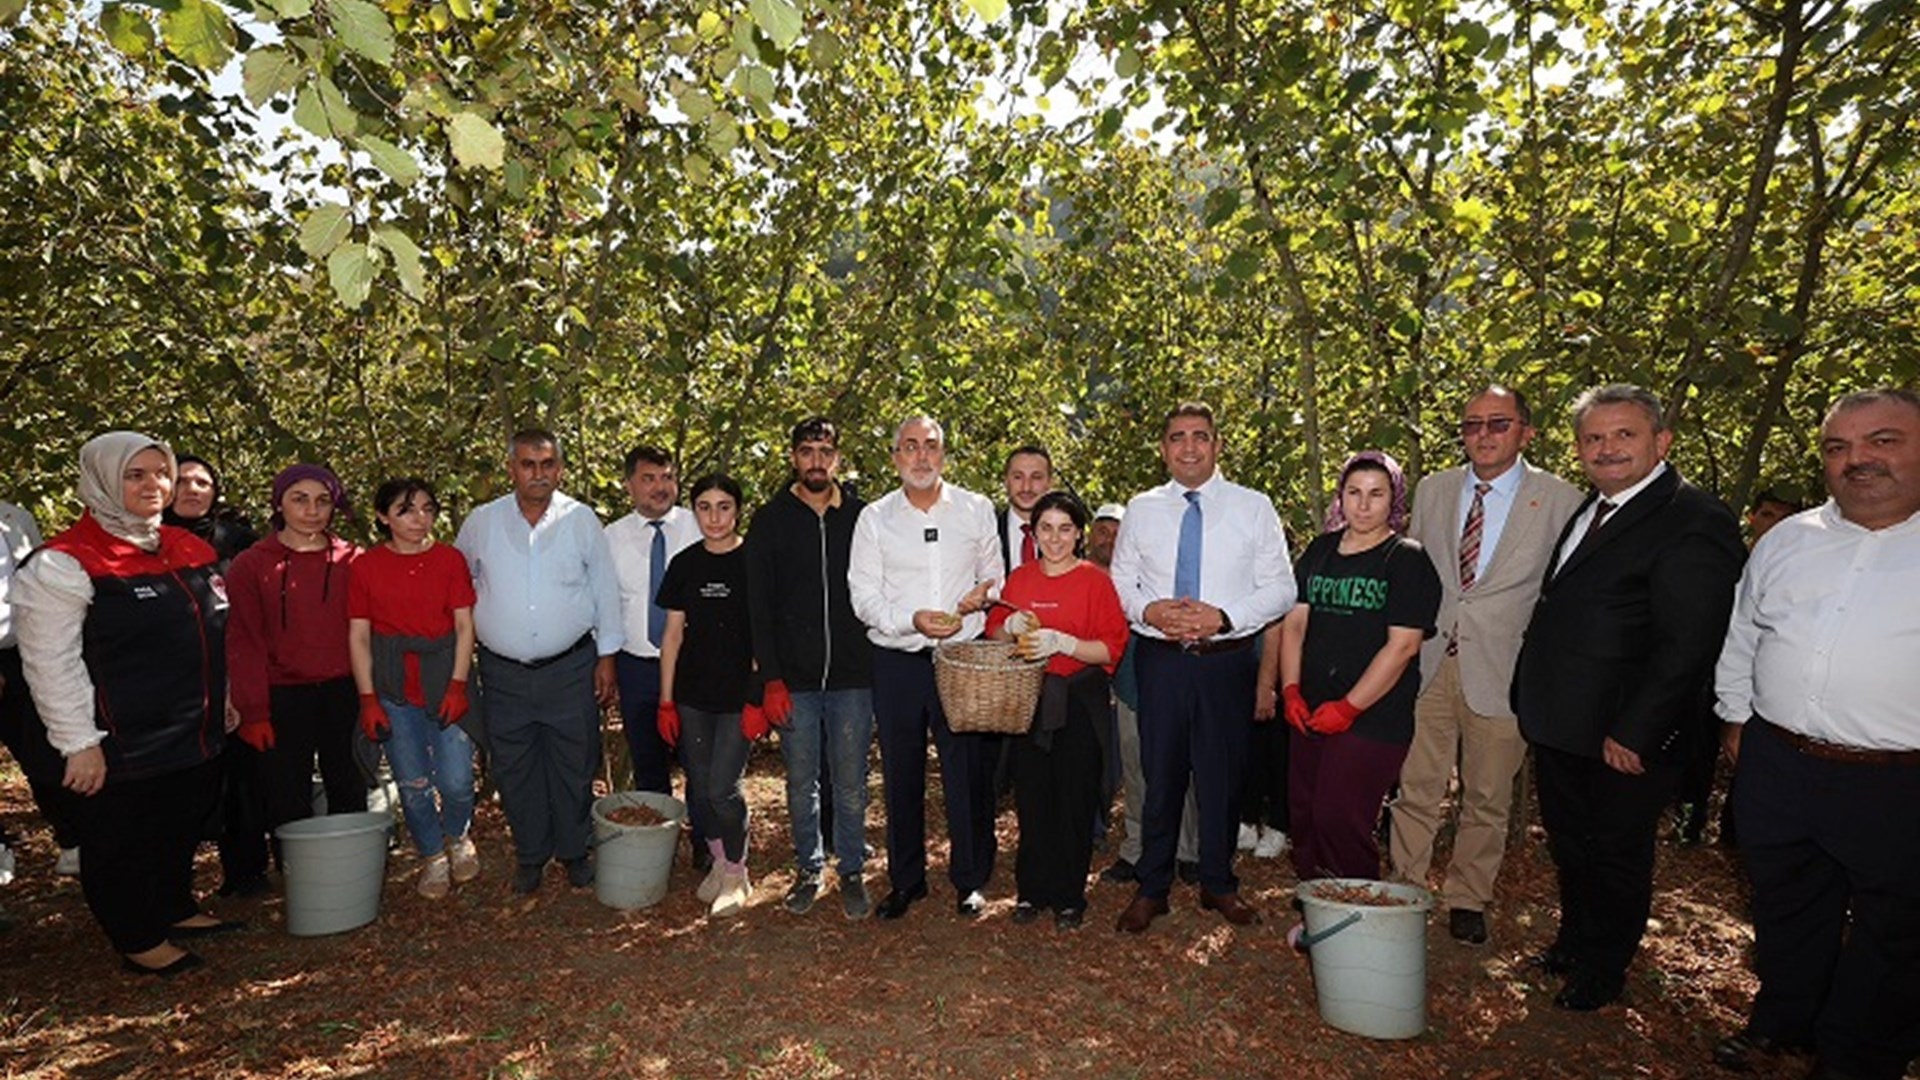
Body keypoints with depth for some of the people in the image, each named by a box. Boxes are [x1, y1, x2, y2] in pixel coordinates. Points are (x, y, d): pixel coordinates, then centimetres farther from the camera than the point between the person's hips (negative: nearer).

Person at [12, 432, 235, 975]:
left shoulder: (187, 548, 7)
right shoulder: (65, 563, -14)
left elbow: (218, 633, 17)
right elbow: (50, 661, -16)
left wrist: (225, 703, 17)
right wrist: (79, 742, -17)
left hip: (197, 734, 7)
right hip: (124, 746, -7)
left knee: (182, 829, 21)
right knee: (120, 843, 11)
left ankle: (177, 909, 41)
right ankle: (140, 941, 27)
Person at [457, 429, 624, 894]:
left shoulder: (581, 519, -1)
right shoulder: (481, 522, 2)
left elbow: (605, 590, 3)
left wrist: (607, 655, 1)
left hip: (571, 668, -1)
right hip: (503, 673, 1)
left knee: (575, 766, 7)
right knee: (514, 770, 10)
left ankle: (576, 851, 26)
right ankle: (530, 855, 29)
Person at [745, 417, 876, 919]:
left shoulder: (862, 516, 2)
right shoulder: (771, 520, 2)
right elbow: (759, 606, 0)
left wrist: (877, 664, 0)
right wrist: (771, 679, -6)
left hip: (852, 676, 0)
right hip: (794, 679, 1)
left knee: (850, 783, 8)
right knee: (801, 782, 11)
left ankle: (852, 873, 24)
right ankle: (808, 869, 29)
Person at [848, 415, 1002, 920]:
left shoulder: (977, 509, 6)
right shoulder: (874, 518, 3)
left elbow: (994, 574, 15)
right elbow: (863, 596, -1)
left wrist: (984, 594, -9)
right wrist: (912, 620, -17)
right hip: (897, 663, 0)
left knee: (969, 772, 4)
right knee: (901, 775, 10)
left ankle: (970, 880, 23)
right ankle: (905, 880, 27)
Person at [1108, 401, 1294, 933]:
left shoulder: (1254, 507, 1)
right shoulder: (1141, 509, 6)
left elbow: (1280, 588, -1)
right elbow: (1119, 581, 10)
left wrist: (1222, 617, -15)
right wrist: (1148, 610, -11)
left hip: (1228, 660, 0)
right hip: (1161, 661, 1)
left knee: (1223, 774, 11)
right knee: (1160, 772, 7)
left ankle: (1219, 883, 30)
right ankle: (1152, 887, 23)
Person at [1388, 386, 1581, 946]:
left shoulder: (1560, 500, -3)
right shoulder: (1432, 490, 8)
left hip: (1501, 671, -2)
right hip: (1428, 662, 2)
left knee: (1487, 799, 11)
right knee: (1415, 790, 7)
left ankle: (1467, 901, 29)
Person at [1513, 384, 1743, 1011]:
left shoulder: (1694, 521, -17)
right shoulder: (1588, 511, 9)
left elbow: (1688, 643, -22)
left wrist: (1634, 733, -22)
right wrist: (1532, 700, 9)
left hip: (1622, 737, -8)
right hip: (1558, 724, 8)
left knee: (1618, 853, 13)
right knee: (1569, 844, 22)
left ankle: (1603, 971, 33)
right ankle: (1572, 943, 43)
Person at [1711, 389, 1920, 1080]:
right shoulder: (1786, 542, 5)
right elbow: (1741, 637, 15)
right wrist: (1738, 718, 13)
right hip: (1777, 765, 4)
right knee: (1785, 906, 20)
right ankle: (1782, 1022, 41)